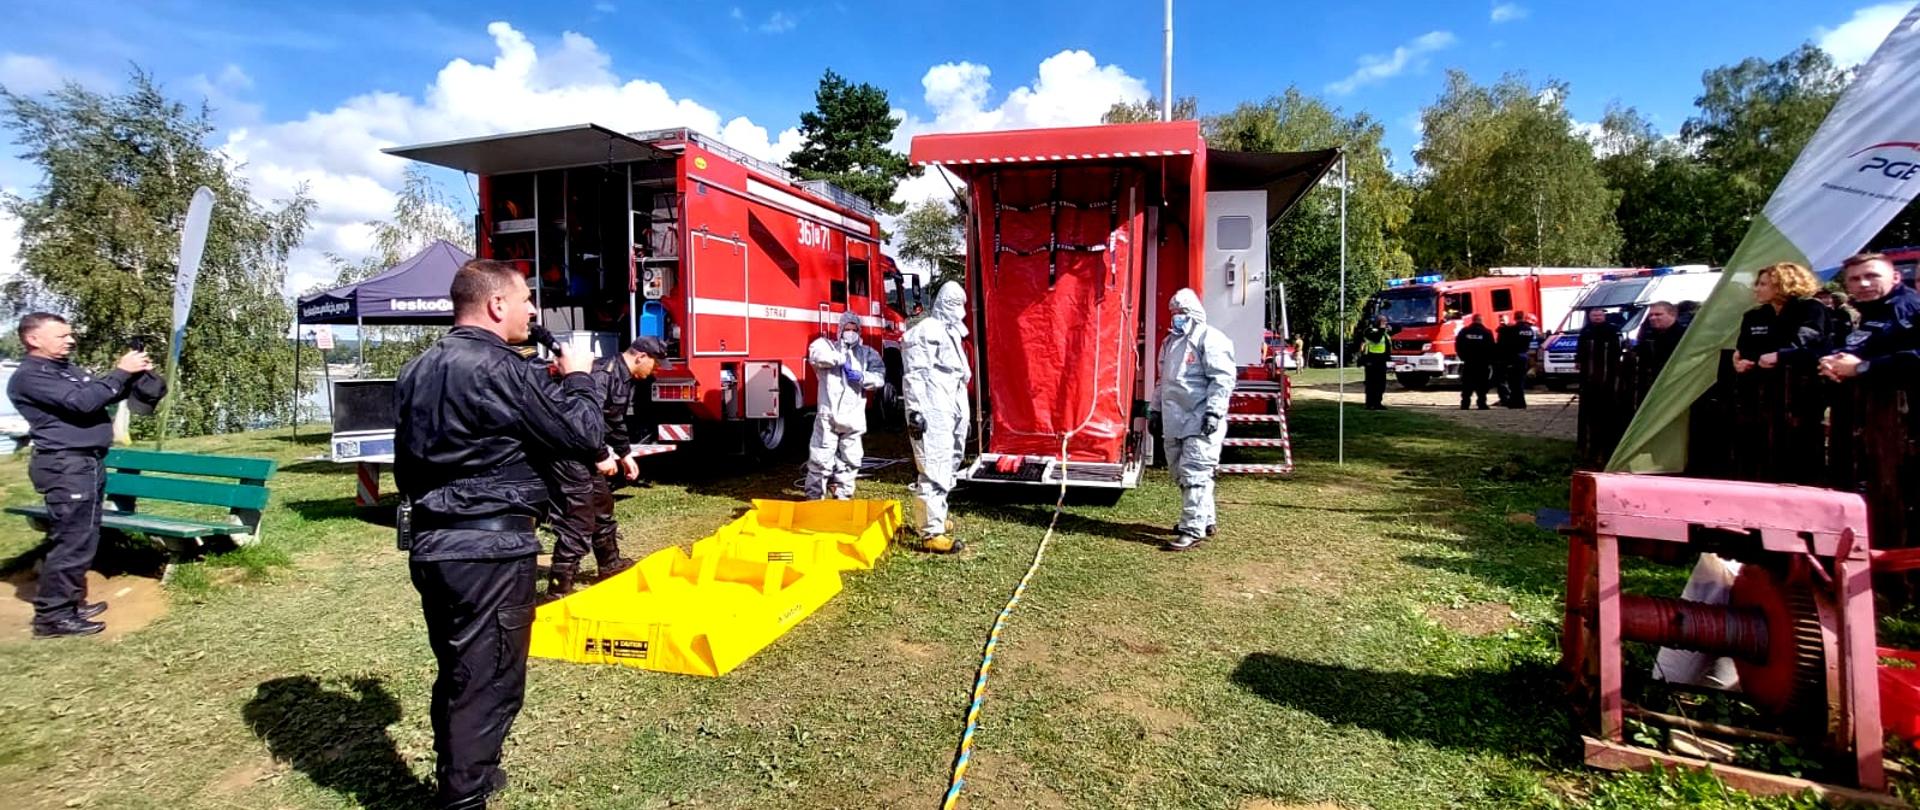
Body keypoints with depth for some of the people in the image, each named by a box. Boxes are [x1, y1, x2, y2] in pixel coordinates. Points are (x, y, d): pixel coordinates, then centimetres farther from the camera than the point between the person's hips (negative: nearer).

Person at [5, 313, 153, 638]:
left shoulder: (69, 369, 16)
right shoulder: (29, 377, -12)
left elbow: (107, 394, 20)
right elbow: (83, 402, -24)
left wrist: (133, 375, 1)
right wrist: (121, 371, -19)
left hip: (86, 463, 10)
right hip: (65, 466, -9)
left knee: (81, 538, 16)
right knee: (72, 541, -8)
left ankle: (71, 601, 26)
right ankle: (51, 616, -1)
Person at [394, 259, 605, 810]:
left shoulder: (417, 371, 10)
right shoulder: (502, 369, -18)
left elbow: (407, 459, 19)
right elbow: (585, 440, -13)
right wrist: (577, 378, 1)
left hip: (431, 543, 9)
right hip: (490, 549, -9)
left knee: (458, 674, 22)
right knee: (488, 683, 3)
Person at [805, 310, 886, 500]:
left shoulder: (866, 353, 15)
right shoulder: (827, 345, 8)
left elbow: (879, 377, 4)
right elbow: (816, 353, -16)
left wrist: (862, 377, -14)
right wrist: (841, 358, -14)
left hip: (853, 416, 3)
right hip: (828, 414, -3)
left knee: (849, 460, 10)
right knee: (821, 458, -3)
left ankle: (842, 496, 23)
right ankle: (813, 497, 7)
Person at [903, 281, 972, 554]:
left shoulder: (953, 334, 24)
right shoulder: (926, 331, -6)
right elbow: (915, 374, -14)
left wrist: (964, 417, 25)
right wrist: (914, 411, -20)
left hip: (953, 414, 10)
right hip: (933, 415, -10)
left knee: (947, 470, 15)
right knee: (934, 472, -12)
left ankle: (935, 517, 28)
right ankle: (931, 533, -12)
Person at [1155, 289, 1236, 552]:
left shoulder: (1210, 339, -8)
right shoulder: (1170, 341, 20)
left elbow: (1223, 379, -15)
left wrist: (1214, 411, -21)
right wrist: (1157, 409, 24)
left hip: (1200, 422, -9)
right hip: (1174, 422, 9)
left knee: (1194, 474, -10)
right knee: (1181, 474, 14)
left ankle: (1193, 529, -6)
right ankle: (1205, 519, 28)